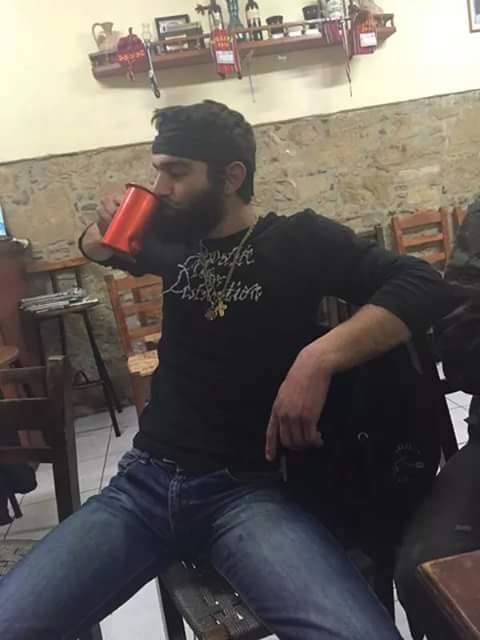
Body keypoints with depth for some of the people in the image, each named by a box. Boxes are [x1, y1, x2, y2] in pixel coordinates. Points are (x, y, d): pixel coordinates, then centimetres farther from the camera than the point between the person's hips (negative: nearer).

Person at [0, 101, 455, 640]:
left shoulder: (296, 241, -1)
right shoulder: (173, 242, 11)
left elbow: (425, 288, -10)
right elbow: (102, 248, 33)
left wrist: (319, 356, -24)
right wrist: (100, 236, 8)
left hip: (246, 490, -3)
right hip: (144, 482, 4)